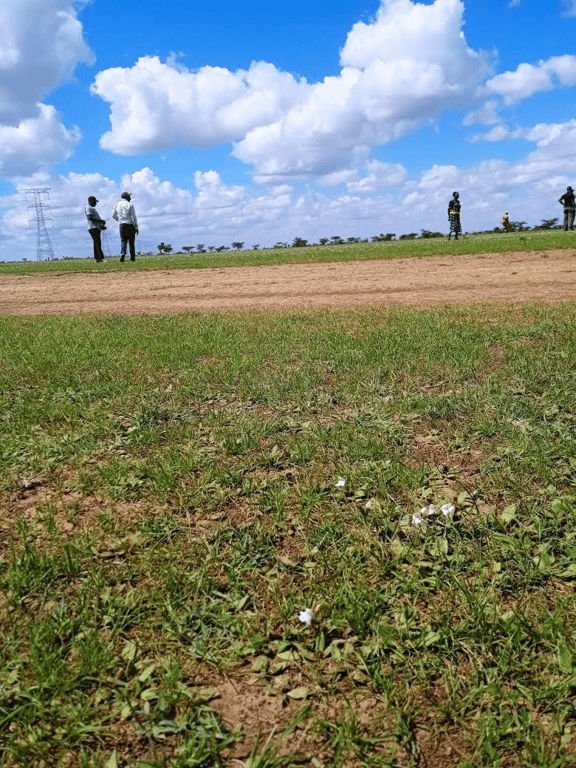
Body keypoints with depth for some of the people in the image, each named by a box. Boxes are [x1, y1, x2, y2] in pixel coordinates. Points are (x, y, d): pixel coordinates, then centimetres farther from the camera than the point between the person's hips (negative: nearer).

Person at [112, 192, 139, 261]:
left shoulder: (117, 205, 6)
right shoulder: (129, 205, -9)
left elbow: (113, 215, 13)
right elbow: (133, 217, -11)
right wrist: (136, 227, -5)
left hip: (122, 225, 3)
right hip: (130, 225, -3)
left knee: (123, 241, 4)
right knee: (132, 242, 6)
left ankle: (122, 254, -18)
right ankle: (132, 257, 9)